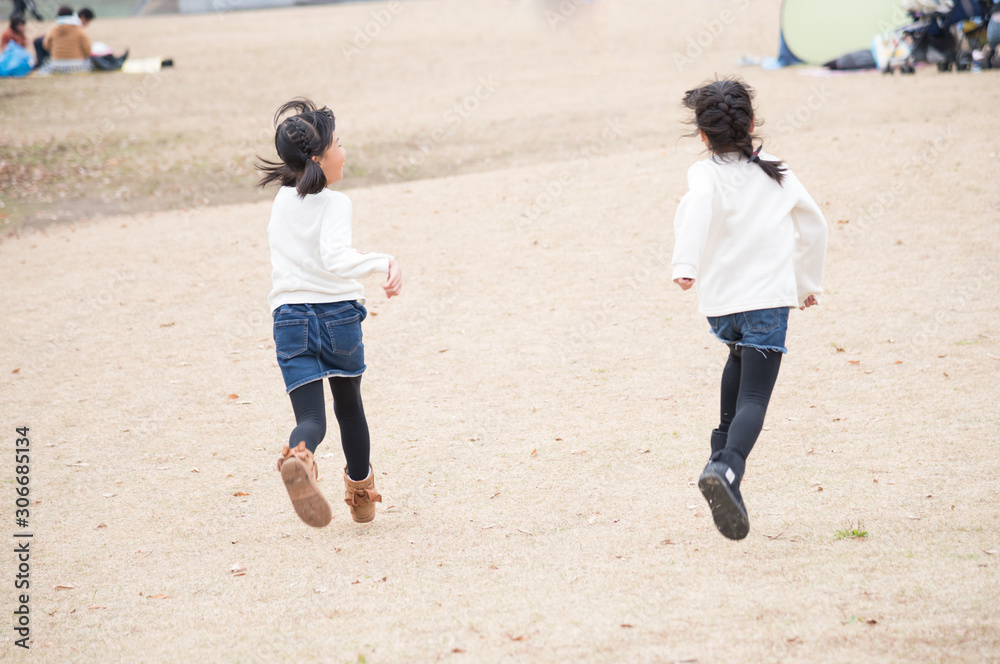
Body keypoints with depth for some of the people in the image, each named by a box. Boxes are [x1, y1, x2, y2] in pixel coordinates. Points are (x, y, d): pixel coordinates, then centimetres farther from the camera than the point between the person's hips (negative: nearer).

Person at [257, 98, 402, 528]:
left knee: (311, 416, -5)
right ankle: (361, 493, 35)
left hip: (289, 318, 3)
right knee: (349, 403, 21)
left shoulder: (281, 202, 7)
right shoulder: (334, 204, -12)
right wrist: (382, 263, -32)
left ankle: (298, 458, -41)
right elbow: (335, 259, -28)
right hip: (339, 314, -3)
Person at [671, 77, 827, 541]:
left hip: (719, 300, 1)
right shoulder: (779, 176, 11)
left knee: (741, 357, 33)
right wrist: (809, 283, 31)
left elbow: (698, 204, -22)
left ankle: (724, 449, 34)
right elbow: (814, 226, 18)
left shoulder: (707, 173, 1)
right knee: (754, 396, -8)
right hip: (770, 298, -1)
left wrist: (685, 264, -29)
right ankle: (727, 469, -33)